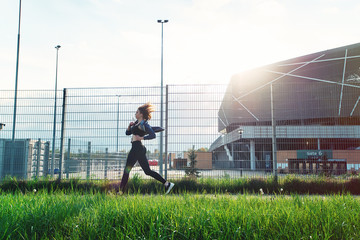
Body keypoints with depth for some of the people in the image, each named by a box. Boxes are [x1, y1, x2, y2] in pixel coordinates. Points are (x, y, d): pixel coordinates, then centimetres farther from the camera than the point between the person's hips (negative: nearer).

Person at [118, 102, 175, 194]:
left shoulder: (143, 124, -8)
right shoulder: (137, 122, 19)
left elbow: (153, 135, -18)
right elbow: (127, 133, 22)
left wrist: (141, 138, -19)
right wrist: (129, 126, 6)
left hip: (137, 148, -10)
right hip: (138, 149, 10)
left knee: (127, 170, -2)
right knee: (148, 171, 9)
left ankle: (121, 191, 5)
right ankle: (167, 184, 8)